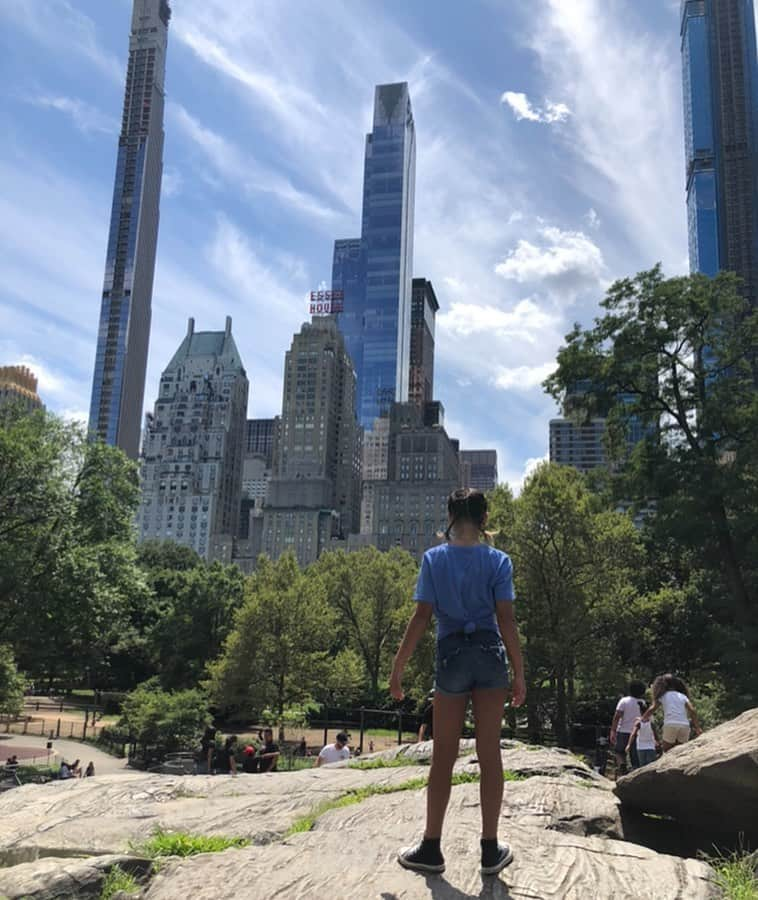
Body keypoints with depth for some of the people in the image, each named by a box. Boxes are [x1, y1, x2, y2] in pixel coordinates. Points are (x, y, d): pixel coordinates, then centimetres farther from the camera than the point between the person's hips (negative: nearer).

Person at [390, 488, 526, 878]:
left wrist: (398, 667, -3)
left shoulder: (433, 558, -1)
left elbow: (421, 617, -7)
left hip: (452, 656, 0)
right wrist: (519, 674, -1)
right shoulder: (498, 560, -1)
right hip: (489, 655, 1)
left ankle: (431, 848, 13)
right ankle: (491, 849, 13)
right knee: (489, 754, 7)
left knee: (443, 757, 7)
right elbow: (506, 620, -6)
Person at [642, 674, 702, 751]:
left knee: (667, 751, 6)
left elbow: (652, 708, 1)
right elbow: (692, 711, 8)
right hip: (685, 725, 3)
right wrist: (698, 728, 7)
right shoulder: (683, 696, 20)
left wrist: (643, 718, 15)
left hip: (670, 725, -3)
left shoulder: (662, 696, 12)